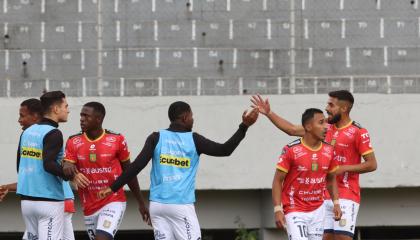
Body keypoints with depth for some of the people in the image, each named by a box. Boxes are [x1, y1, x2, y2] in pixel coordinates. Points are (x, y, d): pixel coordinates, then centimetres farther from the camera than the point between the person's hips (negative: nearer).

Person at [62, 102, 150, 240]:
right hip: (89, 207, 4)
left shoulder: (117, 140, -5)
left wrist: (141, 203, 11)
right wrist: (67, 169, -28)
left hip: (113, 202, -4)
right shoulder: (74, 143, 1)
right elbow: (66, 175, -3)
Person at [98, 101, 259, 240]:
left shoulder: (156, 138, 3)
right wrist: (244, 127, 5)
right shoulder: (193, 140, -1)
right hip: (181, 206, -3)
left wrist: (114, 188, 0)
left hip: (157, 205, 3)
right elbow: (225, 150, 1)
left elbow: (137, 165, -4)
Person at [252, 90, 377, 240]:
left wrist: (342, 169, -14)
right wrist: (269, 113, 14)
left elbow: (372, 164, -8)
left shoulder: (358, 132, -6)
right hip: (325, 197, 7)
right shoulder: (326, 129, 13)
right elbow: (293, 130, 17)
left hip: (346, 197, -6)